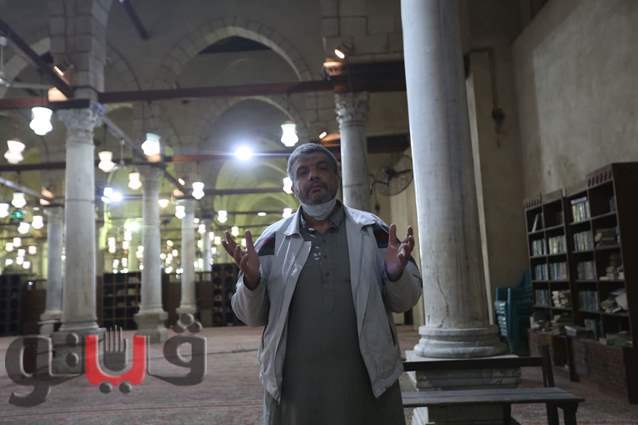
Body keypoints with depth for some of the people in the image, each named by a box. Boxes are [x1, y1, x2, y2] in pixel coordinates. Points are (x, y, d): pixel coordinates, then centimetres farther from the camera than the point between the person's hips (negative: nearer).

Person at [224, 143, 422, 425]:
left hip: (367, 383, 0)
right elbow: (252, 316, 3)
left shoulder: (372, 230, 2)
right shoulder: (273, 240, 3)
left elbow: (405, 300, 3)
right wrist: (251, 279, -17)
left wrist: (396, 273, -17)